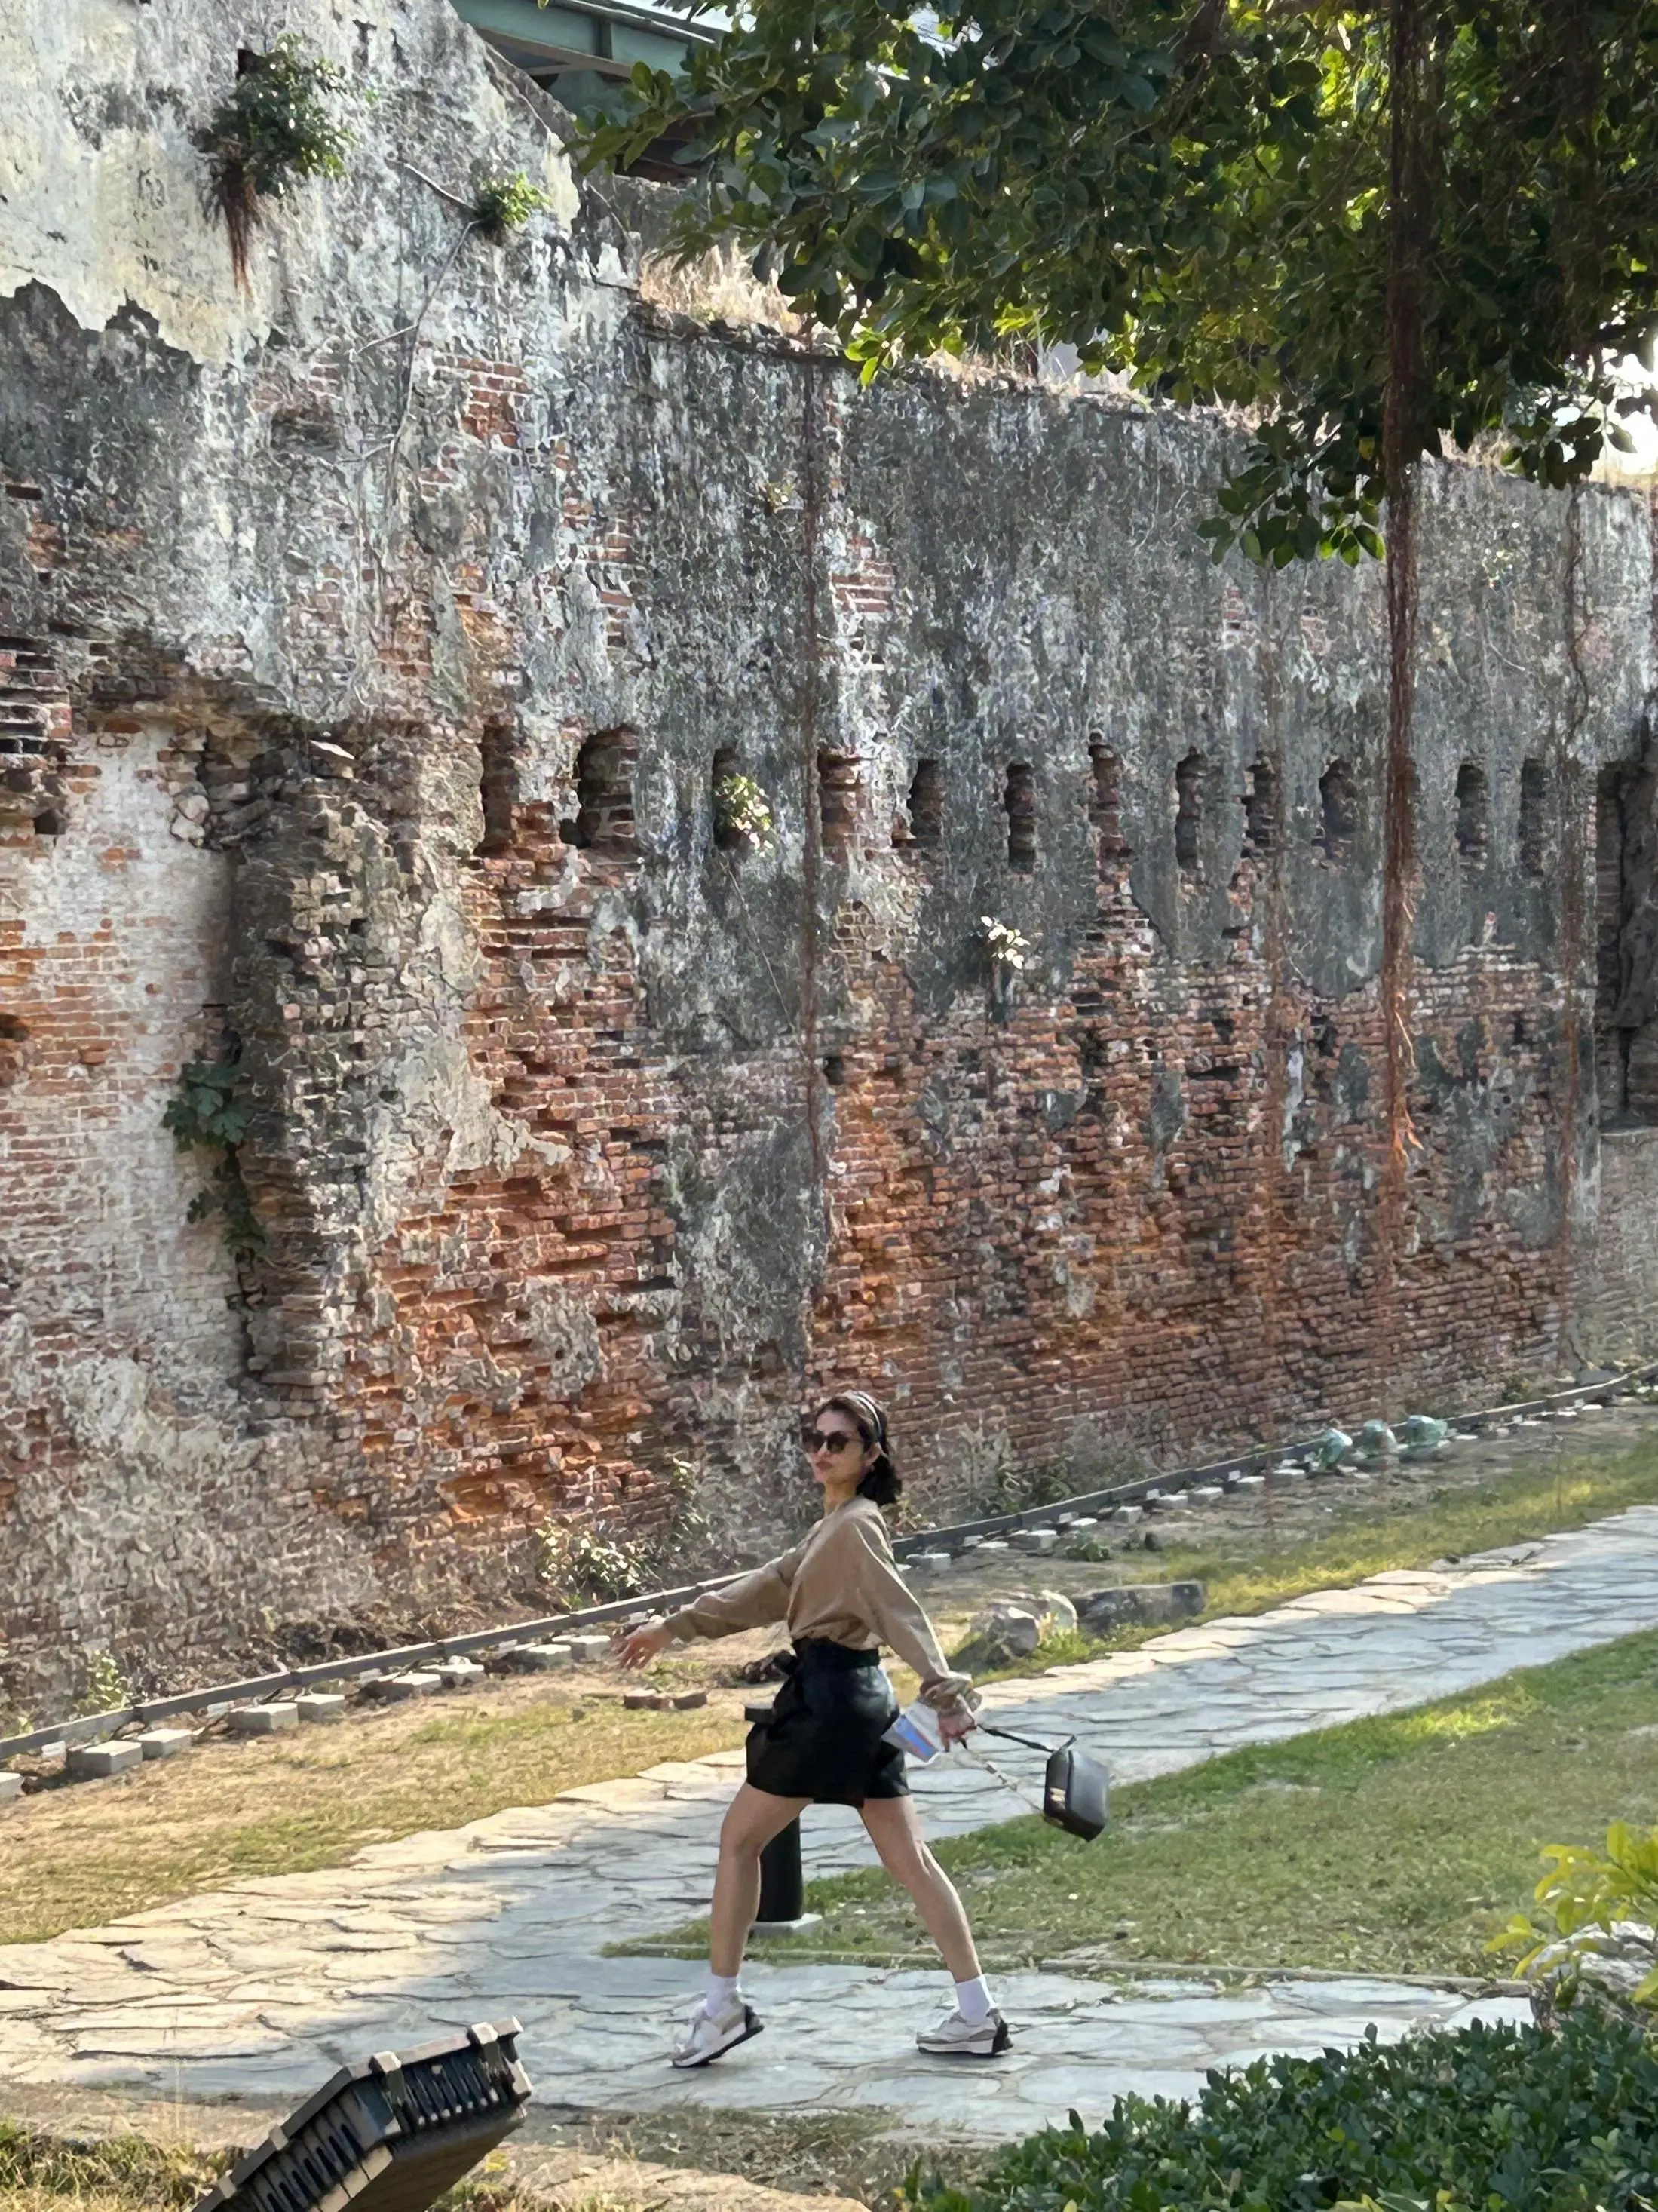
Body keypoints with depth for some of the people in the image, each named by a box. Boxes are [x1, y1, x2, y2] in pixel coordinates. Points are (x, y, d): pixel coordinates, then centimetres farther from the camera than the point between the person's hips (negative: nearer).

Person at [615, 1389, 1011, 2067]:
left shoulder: (855, 1527, -11)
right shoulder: (837, 1527, 18)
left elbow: (901, 1612, -24)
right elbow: (771, 1588, 24)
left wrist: (943, 1689, -36)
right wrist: (674, 1627, 27)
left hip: (827, 1698, -9)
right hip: (865, 1700, 9)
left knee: (738, 1839, 5)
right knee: (908, 1858, 7)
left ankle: (722, 2005, 12)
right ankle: (977, 2015, 5)